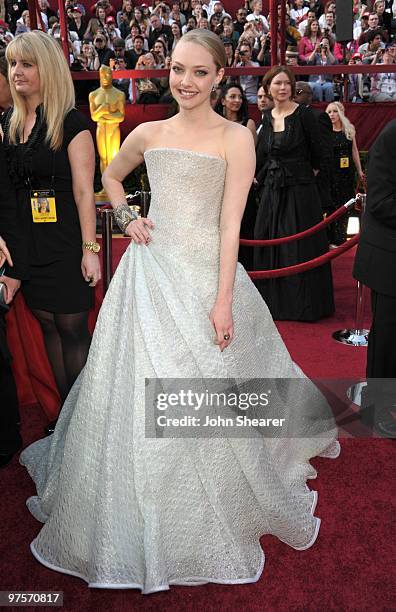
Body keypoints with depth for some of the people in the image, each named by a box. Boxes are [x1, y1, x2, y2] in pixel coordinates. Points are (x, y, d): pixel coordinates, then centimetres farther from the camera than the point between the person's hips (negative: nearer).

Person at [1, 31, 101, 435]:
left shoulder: (71, 123, -7)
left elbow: (84, 190, -10)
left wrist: (89, 248, -14)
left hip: (64, 242, -6)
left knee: (72, 327, 1)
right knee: (47, 325, 12)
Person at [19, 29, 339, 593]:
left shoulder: (234, 139, -3)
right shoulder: (149, 134, 9)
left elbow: (230, 223, -9)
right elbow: (111, 177, 27)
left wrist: (223, 301, -14)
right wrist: (127, 219, 7)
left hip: (205, 272, -3)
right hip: (150, 271, 4)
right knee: (139, 385, 6)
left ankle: (217, 516, 30)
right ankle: (147, 526, 29)